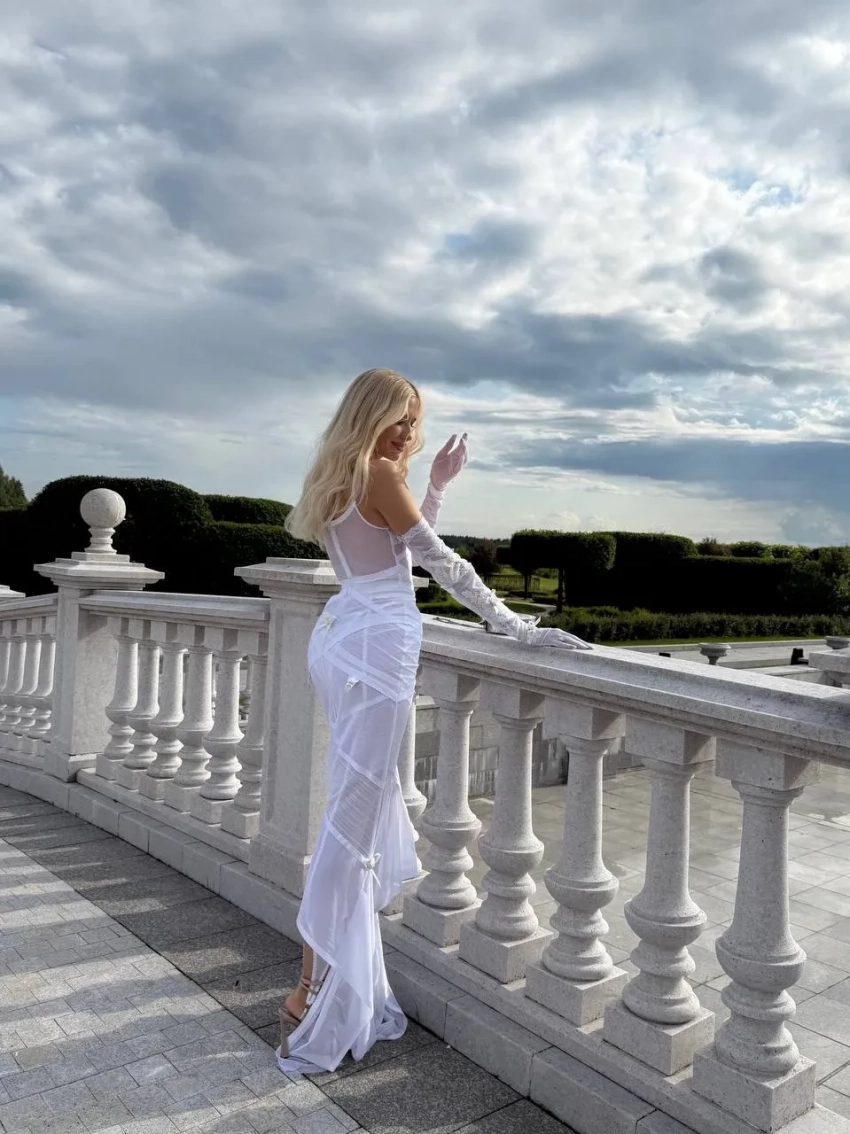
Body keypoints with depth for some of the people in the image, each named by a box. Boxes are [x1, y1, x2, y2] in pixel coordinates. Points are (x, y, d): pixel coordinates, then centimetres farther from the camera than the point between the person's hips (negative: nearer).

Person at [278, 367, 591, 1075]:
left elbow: (405, 547, 22)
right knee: (354, 816, -4)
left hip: (342, 639, 10)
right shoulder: (379, 474, -11)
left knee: (367, 807, 17)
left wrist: (438, 483, 18)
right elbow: (440, 562, -13)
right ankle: (311, 997, 5)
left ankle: (345, 978, 30)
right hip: (378, 647, -10)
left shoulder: (342, 479, 16)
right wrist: (515, 628, -9)